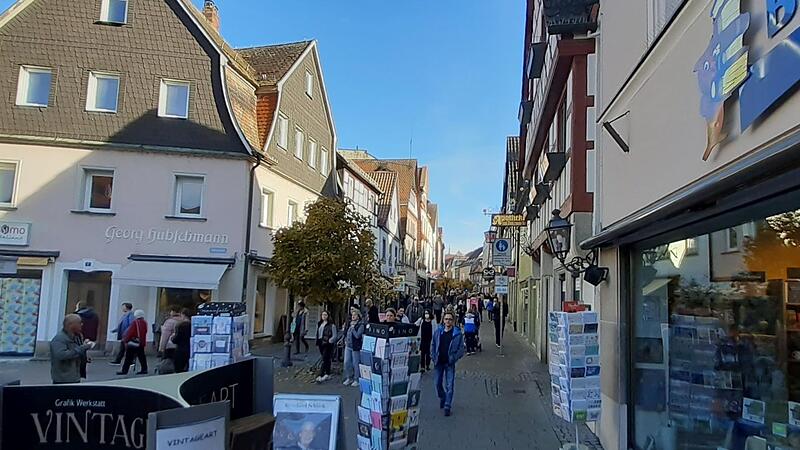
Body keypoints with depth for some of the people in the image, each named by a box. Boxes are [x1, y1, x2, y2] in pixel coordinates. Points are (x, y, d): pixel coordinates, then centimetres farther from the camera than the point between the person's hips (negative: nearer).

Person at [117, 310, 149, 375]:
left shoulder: (135, 322, -11)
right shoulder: (145, 323, 8)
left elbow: (130, 332, -12)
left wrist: (125, 340, -4)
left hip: (133, 342, -7)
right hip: (141, 343, 7)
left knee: (128, 358, -2)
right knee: (141, 357, 11)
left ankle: (124, 370, -1)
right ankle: (144, 369, 11)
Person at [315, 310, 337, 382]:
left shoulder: (331, 325, -8)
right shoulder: (319, 324, 12)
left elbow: (334, 336, -8)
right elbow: (317, 334, 18)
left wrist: (329, 341, -19)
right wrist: (317, 342, 8)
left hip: (328, 344, -6)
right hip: (321, 344, 7)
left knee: (325, 359, -10)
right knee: (327, 359, 15)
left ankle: (321, 376, -13)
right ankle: (327, 375, 23)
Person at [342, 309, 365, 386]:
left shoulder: (361, 325, -10)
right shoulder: (349, 323, 11)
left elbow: (357, 335, -19)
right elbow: (345, 333, 23)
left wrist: (352, 328, -14)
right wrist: (345, 340, 10)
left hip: (355, 347, -6)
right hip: (348, 346, 6)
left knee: (355, 364, 1)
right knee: (346, 362, 7)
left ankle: (356, 380, 13)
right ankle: (348, 378, 21)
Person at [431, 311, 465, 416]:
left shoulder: (458, 333, -6)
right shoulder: (438, 331, 3)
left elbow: (461, 349, -5)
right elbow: (433, 345, 10)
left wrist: (453, 358, -13)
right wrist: (434, 357, 0)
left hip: (450, 364, -3)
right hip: (439, 362, 3)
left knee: (450, 386, -4)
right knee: (438, 383, 13)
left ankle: (447, 406, 4)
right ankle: (442, 398, 39)